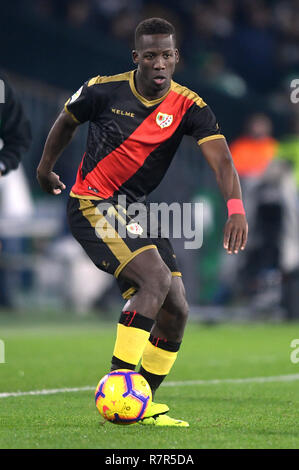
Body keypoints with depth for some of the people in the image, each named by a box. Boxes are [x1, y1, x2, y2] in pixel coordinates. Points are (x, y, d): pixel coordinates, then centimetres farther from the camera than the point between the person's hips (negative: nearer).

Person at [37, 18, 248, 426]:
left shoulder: (189, 107, -8)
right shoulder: (103, 91, -10)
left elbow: (221, 159, -21)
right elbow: (67, 121, 11)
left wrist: (236, 208, -38)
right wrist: (45, 168, 24)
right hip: (92, 204, -5)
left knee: (175, 311, -1)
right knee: (156, 279, -25)